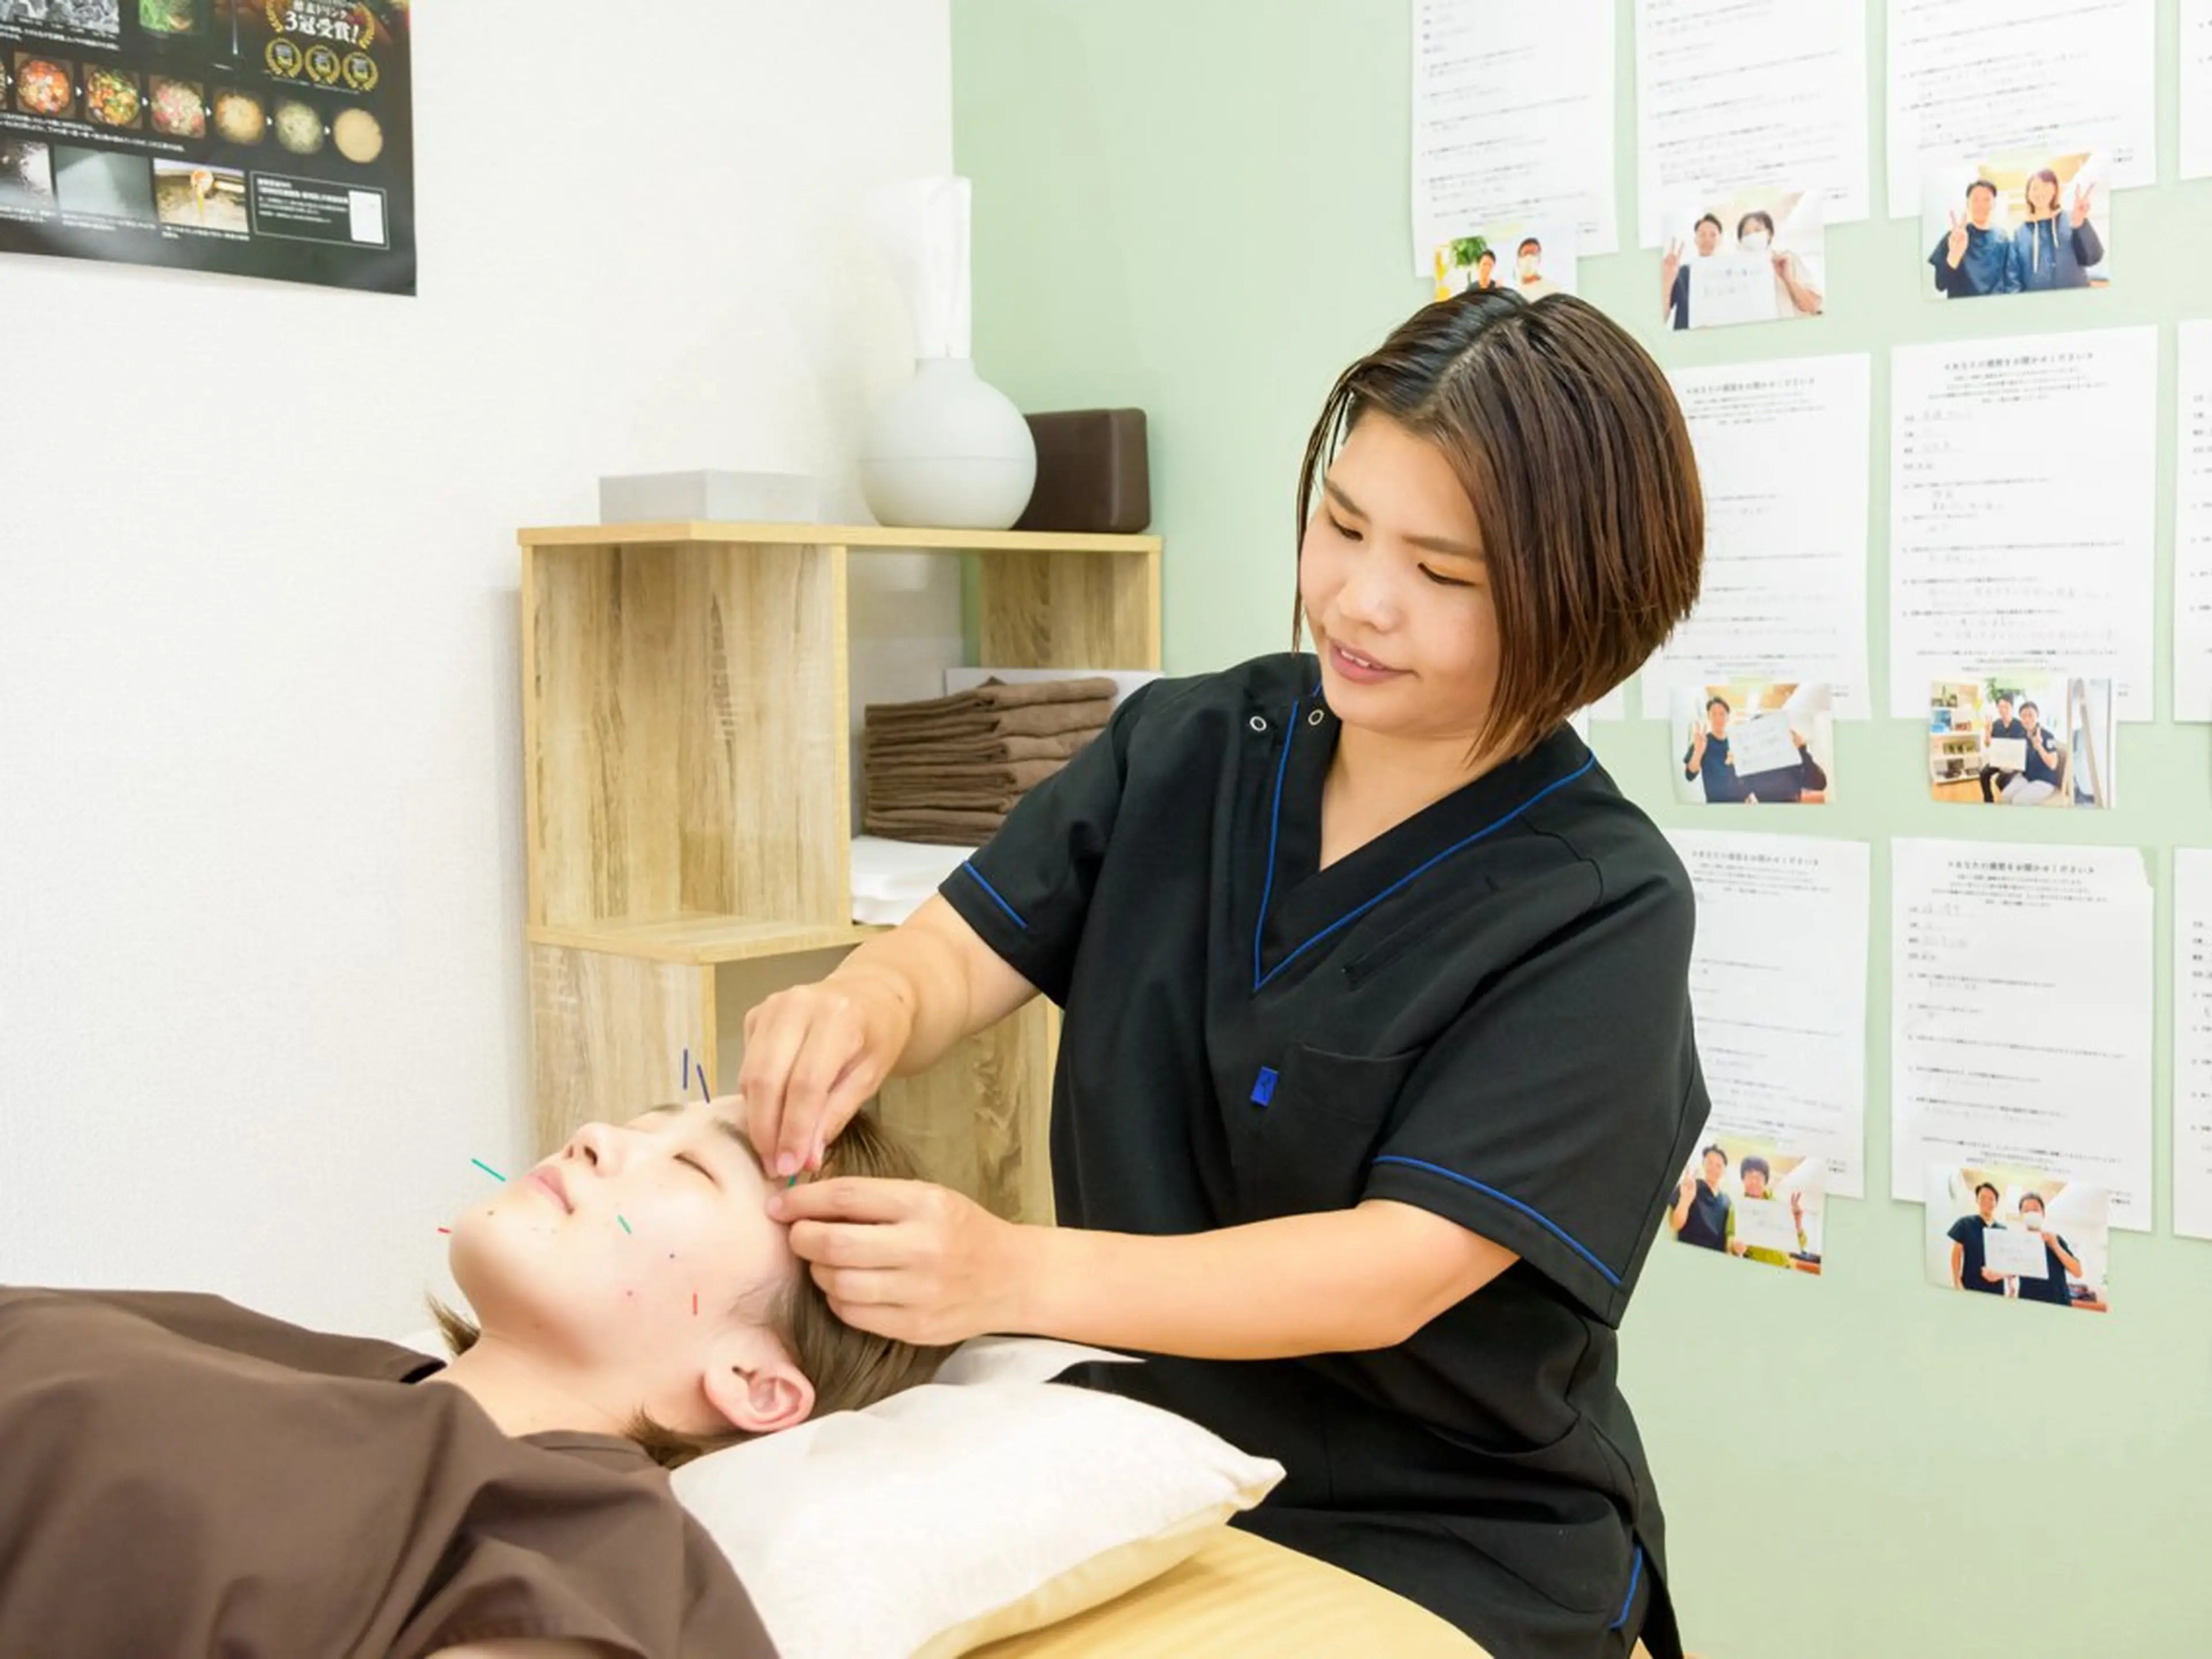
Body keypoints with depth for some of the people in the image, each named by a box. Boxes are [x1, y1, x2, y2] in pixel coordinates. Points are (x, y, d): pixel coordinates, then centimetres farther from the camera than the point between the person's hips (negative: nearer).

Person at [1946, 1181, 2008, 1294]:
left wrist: (2001, 1273, -6)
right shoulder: (1965, 1224, 3)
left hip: (1996, 1289, 3)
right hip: (1970, 1287, -2)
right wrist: (1957, 1283, -7)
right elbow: (1956, 1254, 2)